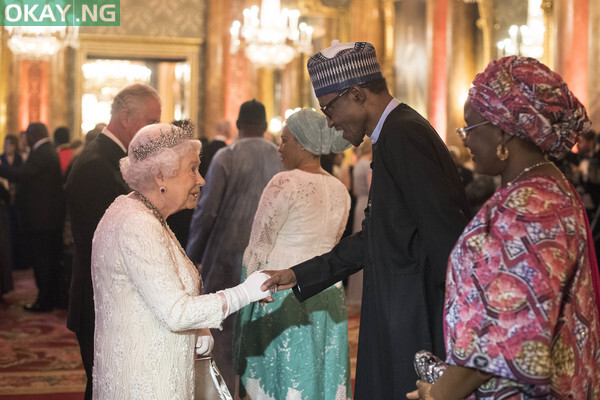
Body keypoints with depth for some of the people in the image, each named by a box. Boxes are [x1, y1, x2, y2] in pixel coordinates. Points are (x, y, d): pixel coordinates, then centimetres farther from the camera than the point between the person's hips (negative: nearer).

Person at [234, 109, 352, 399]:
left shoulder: (285, 183, -14)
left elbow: (258, 248, -12)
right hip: (328, 296, 7)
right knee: (324, 376, 12)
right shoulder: (340, 190, 7)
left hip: (284, 297, -6)